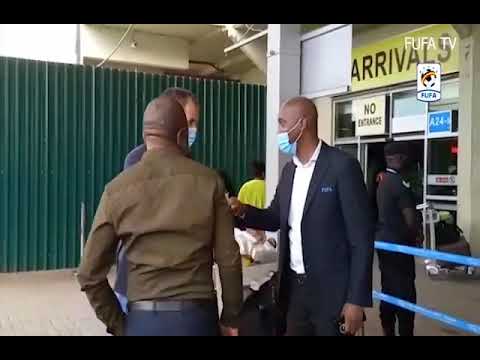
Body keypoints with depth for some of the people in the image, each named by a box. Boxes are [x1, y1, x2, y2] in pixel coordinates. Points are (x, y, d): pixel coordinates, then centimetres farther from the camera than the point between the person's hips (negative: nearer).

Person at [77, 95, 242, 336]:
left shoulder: (117, 189, -1)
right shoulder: (208, 181, -3)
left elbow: (90, 273, 0)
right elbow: (229, 259, -4)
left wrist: (117, 324, 11)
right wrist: (231, 318, 8)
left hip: (143, 319, 1)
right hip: (197, 316, 0)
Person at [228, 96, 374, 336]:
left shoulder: (342, 166, -13)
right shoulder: (289, 170, 9)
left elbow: (362, 236, -13)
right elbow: (276, 218, 14)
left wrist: (356, 299, -14)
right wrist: (244, 211, -5)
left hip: (331, 290, -6)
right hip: (294, 287, 6)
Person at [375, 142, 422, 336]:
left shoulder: (383, 181, 9)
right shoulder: (400, 183, -18)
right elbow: (410, 218, -20)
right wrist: (417, 236, -1)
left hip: (383, 241, 9)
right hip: (398, 244, -9)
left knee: (388, 289, 15)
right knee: (405, 292, -1)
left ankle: (388, 331, 24)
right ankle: (405, 332, 5)